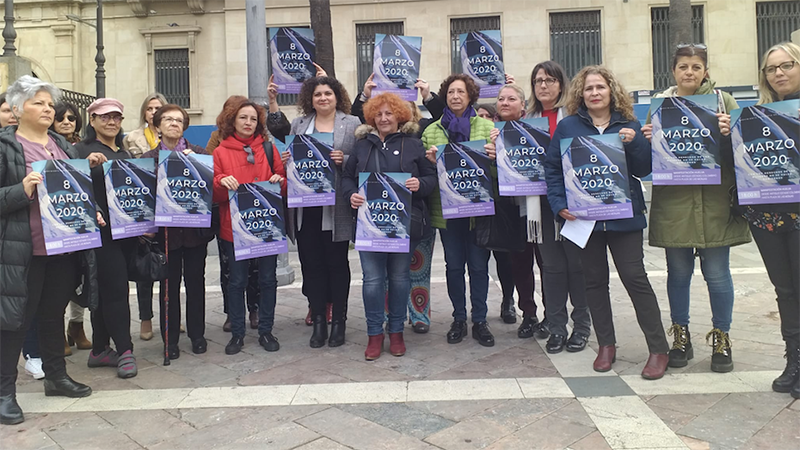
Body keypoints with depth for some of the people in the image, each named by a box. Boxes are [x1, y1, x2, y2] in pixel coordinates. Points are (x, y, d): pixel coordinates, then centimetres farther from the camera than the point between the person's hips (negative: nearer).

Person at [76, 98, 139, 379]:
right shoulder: (82, 150, -1)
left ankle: (100, 350, 20)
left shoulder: (125, 154, 19)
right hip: (102, 230, -6)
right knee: (116, 289, -7)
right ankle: (124, 350, 1)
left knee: (106, 291, 12)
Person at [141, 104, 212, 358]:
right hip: (166, 230, 0)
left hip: (195, 229, 1)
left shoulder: (199, 154, 6)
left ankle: (197, 334, 23)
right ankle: (170, 339, 18)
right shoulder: (149, 158, 5)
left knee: (195, 281, 9)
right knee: (169, 284, 6)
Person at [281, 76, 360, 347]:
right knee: (311, 263, 6)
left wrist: (343, 160, -17)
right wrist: (285, 160, -4)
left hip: (336, 208, -3)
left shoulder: (352, 123, 5)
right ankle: (318, 320, 19)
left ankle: (338, 321, 16)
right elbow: (290, 158, 18)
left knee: (337, 263, 5)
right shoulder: (299, 124, 16)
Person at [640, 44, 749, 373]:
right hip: (673, 204, 1)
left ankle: (721, 338, 22)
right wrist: (647, 140, -14)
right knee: (678, 273, 9)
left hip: (715, 203, 0)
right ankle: (681, 336, 25)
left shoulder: (723, 100, 6)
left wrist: (729, 133, -16)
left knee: (717, 274, 4)